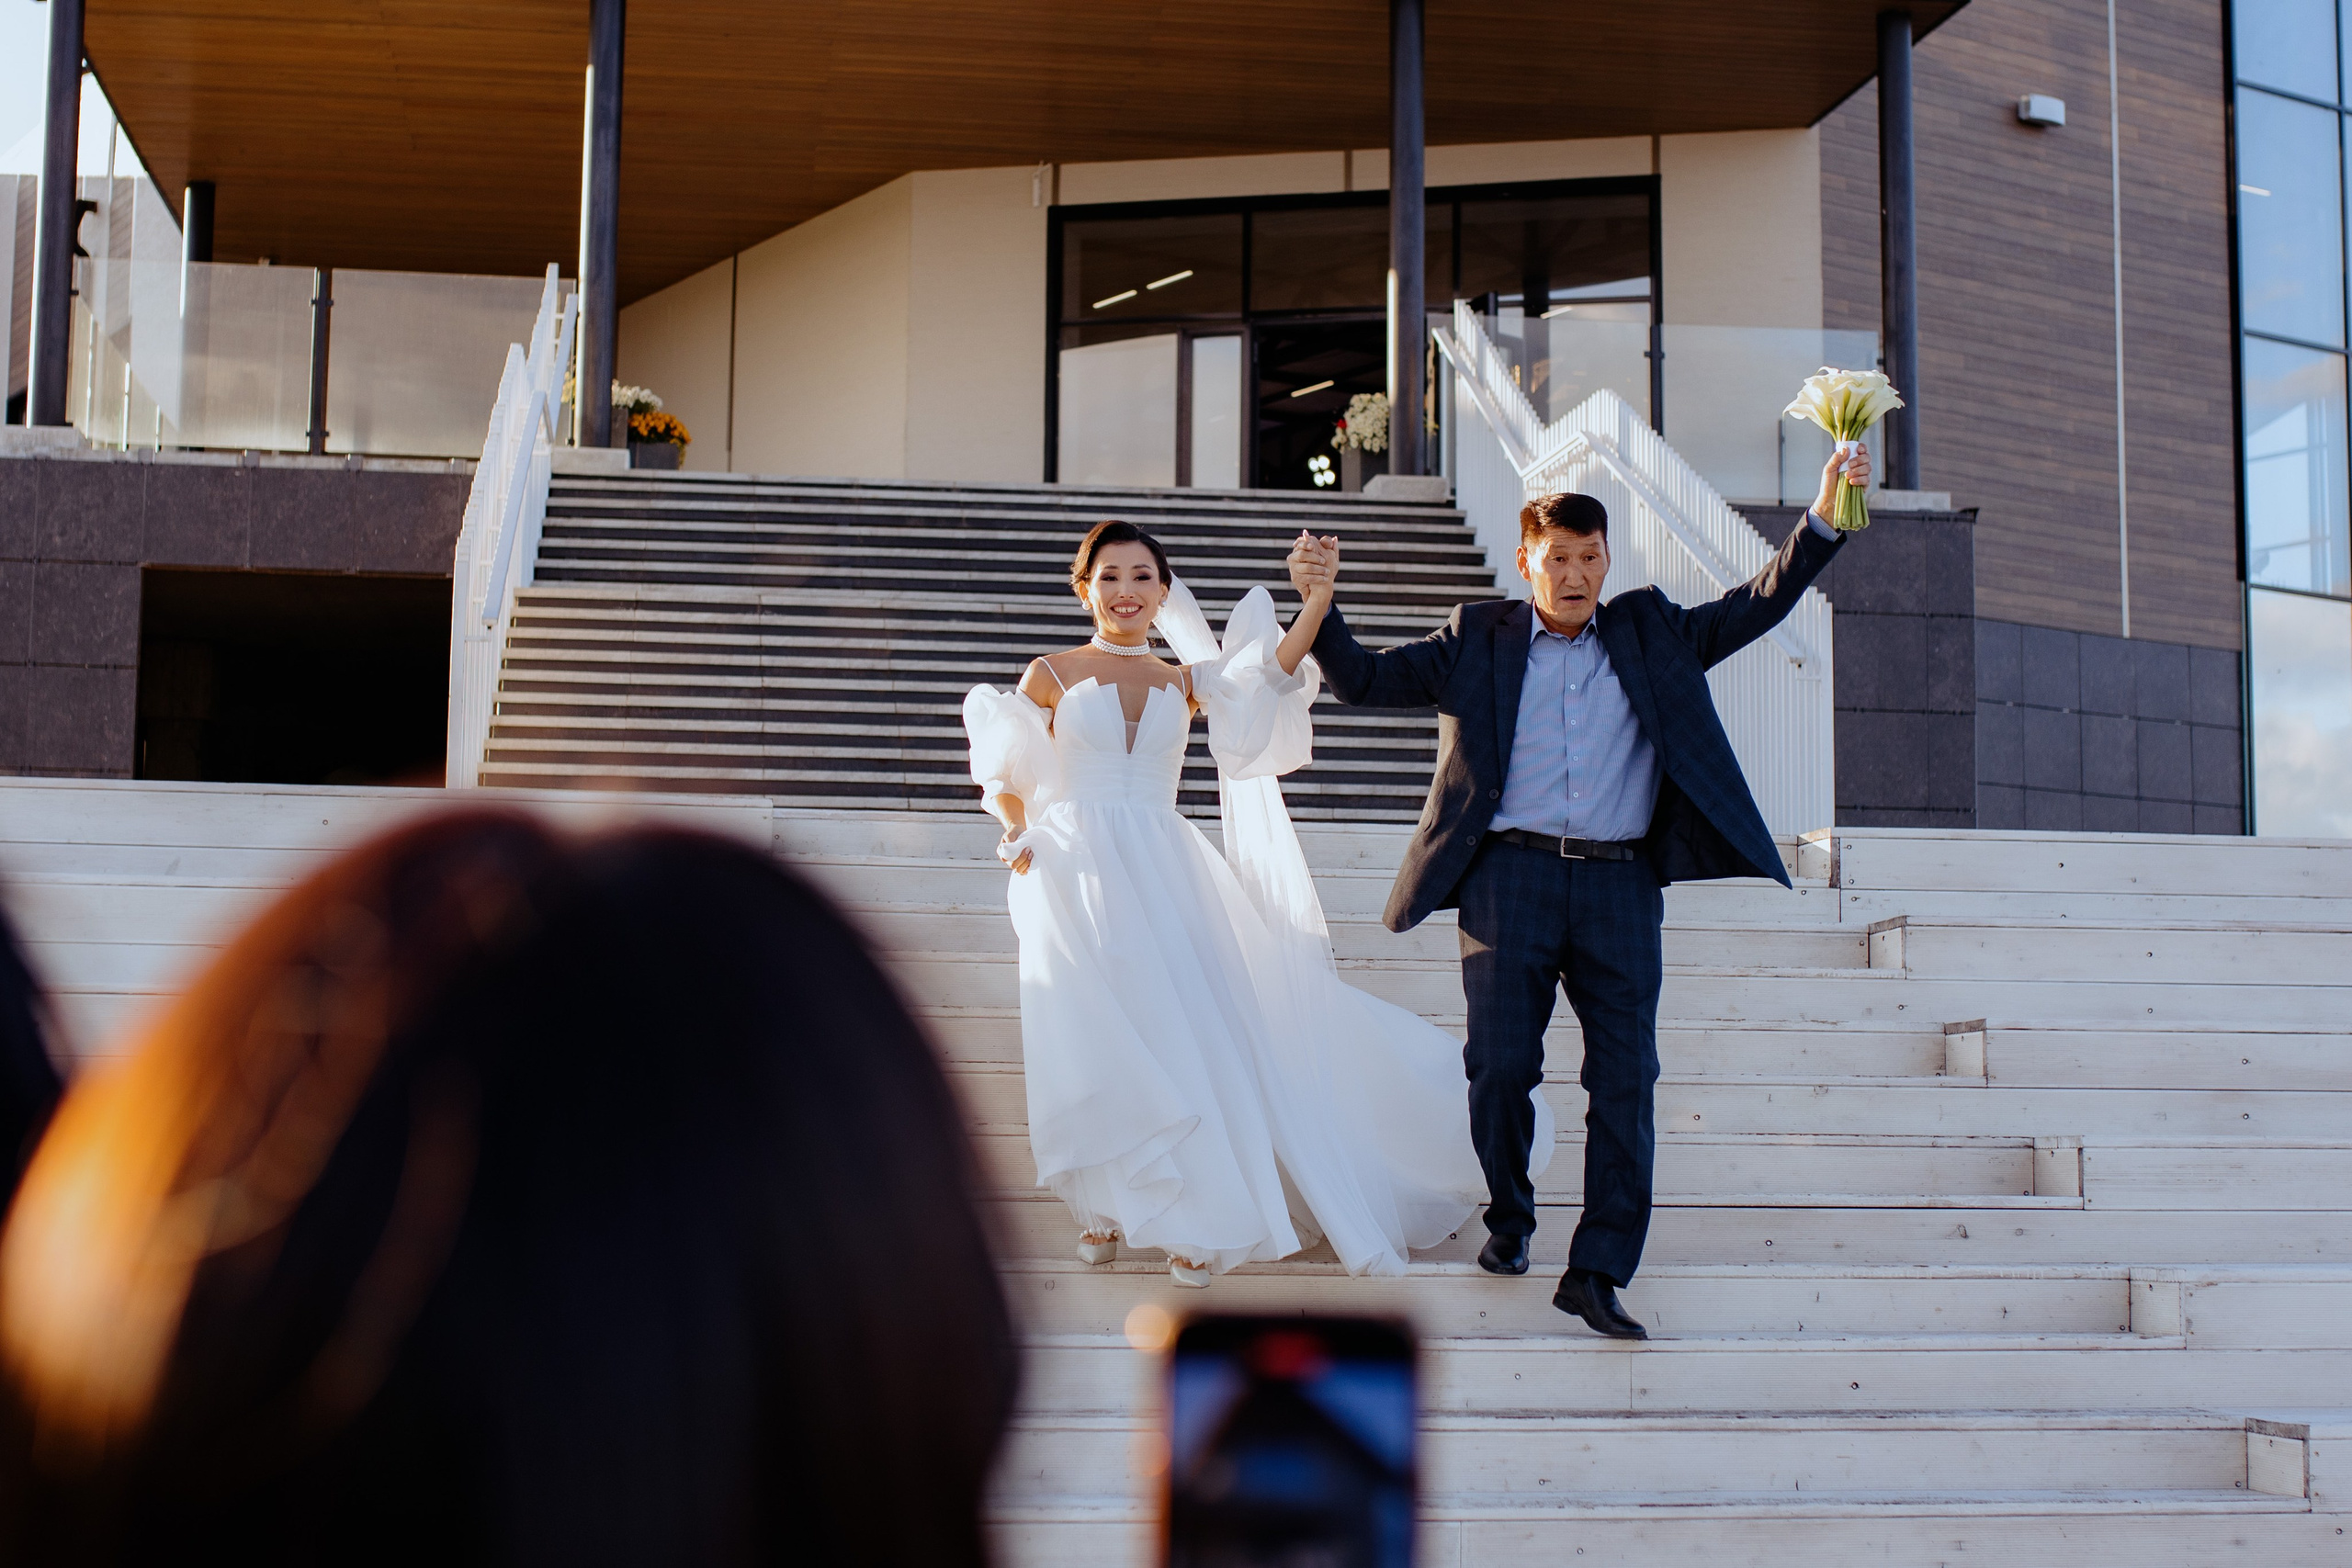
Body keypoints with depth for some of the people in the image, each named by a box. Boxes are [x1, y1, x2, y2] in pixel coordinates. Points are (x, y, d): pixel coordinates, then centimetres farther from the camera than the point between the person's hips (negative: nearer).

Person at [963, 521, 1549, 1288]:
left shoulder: (1184, 682, 10)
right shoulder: (1052, 676, 5)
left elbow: (1267, 675, -8)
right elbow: (1008, 777, 11)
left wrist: (1318, 600, -19)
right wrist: (1017, 843, -2)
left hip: (1166, 875, 2)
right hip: (1079, 876, -2)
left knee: (1187, 1035, -4)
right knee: (1097, 1042, 0)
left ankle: (1190, 1222, 5)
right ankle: (1104, 1210, 17)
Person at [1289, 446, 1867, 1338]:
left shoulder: (1649, 631, 16)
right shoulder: (1477, 643, 11)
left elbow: (1755, 608, 14)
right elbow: (1364, 681, 9)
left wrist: (1822, 520, 2)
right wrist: (1319, 604, -7)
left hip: (1620, 885, 1)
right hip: (1510, 876, -1)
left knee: (1625, 1078, -4)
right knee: (1501, 1069, 0)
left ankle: (1598, 1271, 0)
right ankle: (1509, 1221, 26)